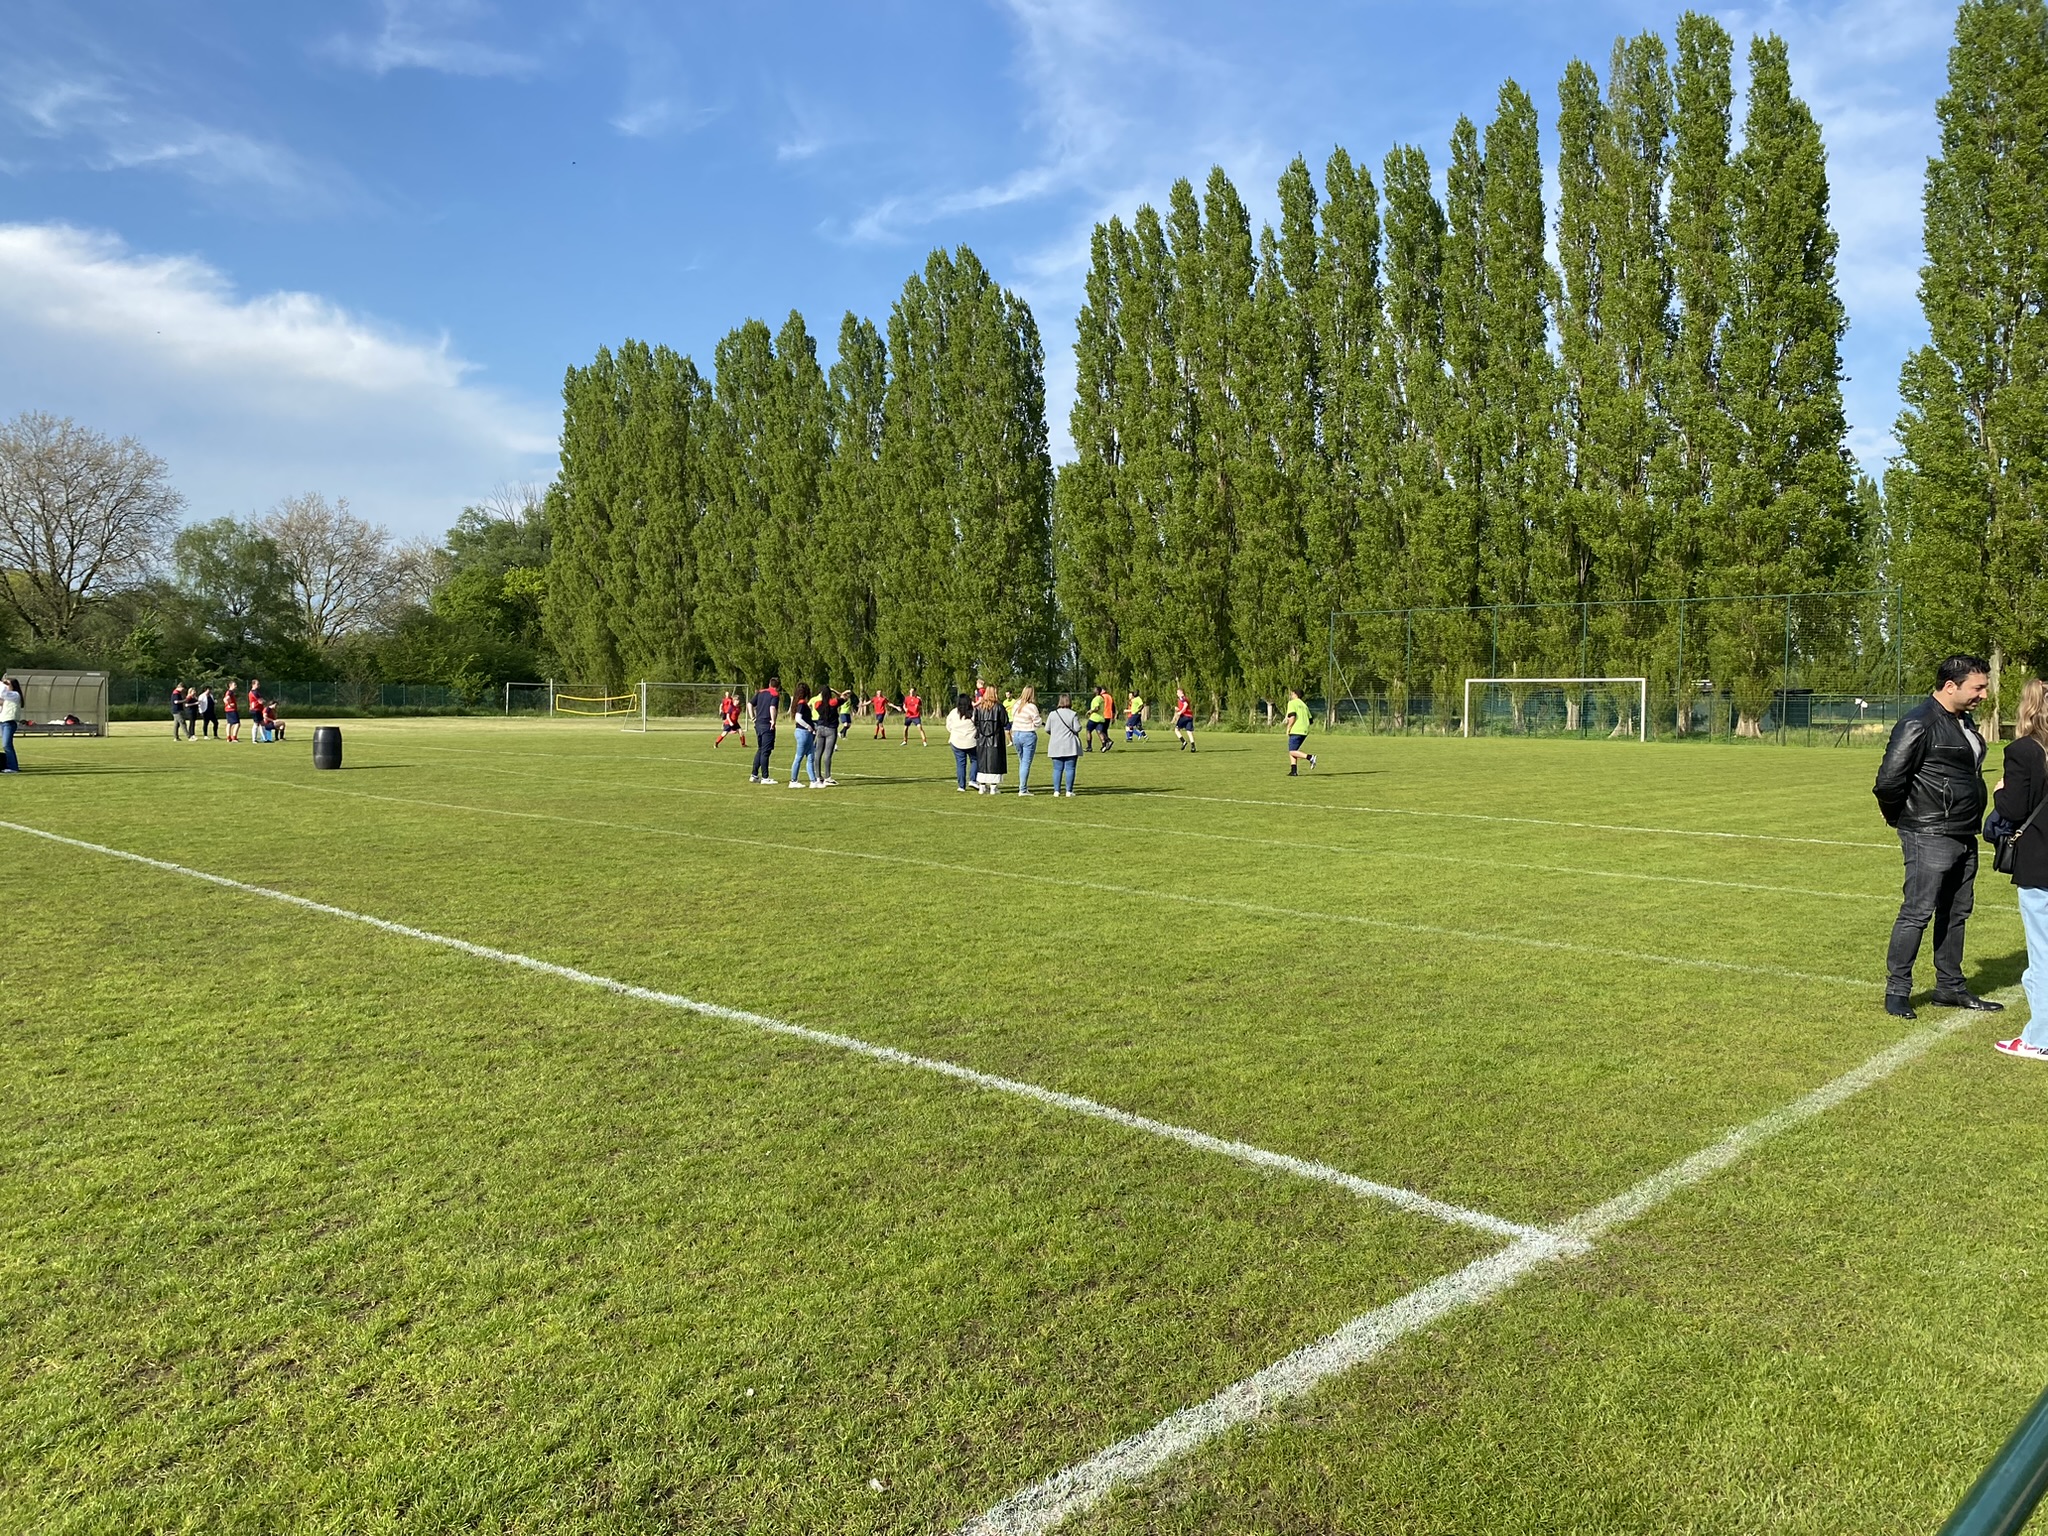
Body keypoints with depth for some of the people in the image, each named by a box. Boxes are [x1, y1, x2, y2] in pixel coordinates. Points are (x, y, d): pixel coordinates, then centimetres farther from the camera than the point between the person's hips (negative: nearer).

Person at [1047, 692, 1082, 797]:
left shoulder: (1052, 714, 3)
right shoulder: (1073, 714, -6)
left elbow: (1047, 729, 4)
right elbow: (1077, 729, -10)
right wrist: (1078, 722, 11)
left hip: (1056, 746, 3)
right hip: (1071, 746, -3)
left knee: (1057, 769, 6)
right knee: (1070, 769, 1)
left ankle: (1056, 791, 3)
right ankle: (1069, 791, -2)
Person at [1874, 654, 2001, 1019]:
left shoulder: (1964, 722, 13)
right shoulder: (1919, 724, -17)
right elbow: (1888, 780, -21)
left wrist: (1973, 822, 15)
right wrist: (1901, 818, -7)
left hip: (1964, 837, 9)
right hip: (1930, 837, -9)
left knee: (1956, 914, 15)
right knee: (1917, 913, -6)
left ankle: (1950, 987, 26)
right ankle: (1896, 991, 1)